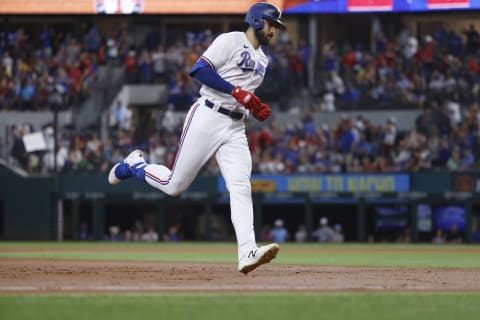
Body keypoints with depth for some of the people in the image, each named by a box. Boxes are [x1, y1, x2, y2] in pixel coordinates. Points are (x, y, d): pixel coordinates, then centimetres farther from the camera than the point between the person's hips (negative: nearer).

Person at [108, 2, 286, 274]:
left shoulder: (262, 60, 21)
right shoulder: (231, 41, -4)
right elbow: (200, 70, -15)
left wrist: (259, 110, 7)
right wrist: (236, 91, -20)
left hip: (235, 127, 7)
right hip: (208, 118, -7)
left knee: (241, 188, -11)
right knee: (174, 185, -3)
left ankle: (247, 253, -23)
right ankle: (133, 165, 26)